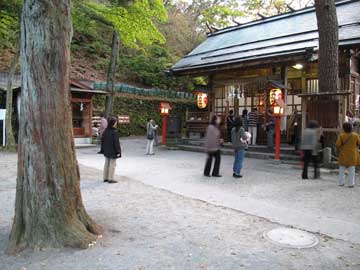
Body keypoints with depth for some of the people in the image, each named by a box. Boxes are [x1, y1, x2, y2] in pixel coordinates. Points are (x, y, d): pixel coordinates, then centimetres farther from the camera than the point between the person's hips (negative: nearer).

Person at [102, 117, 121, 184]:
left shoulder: (105, 131, 1)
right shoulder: (114, 132, -20)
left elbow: (102, 140, 8)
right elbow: (116, 142, -20)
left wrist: (104, 149, 17)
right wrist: (118, 151, -13)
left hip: (106, 151, 7)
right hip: (113, 151, -7)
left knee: (106, 164, 15)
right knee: (112, 164, 2)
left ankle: (105, 178, 23)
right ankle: (110, 179, 6)